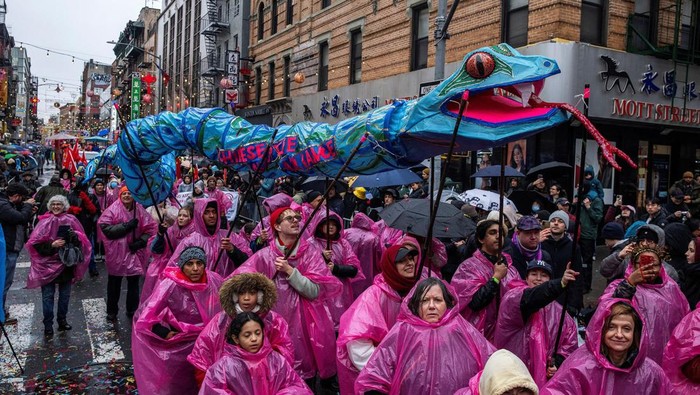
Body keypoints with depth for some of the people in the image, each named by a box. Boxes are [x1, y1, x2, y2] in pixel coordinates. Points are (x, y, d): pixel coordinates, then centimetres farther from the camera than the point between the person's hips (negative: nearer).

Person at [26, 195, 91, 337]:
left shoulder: (71, 220, 1)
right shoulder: (45, 221, -6)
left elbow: (82, 240, 7)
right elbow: (35, 243, -9)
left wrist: (75, 237, -13)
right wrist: (52, 245, -20)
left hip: (66, 264, 3)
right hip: (48, 264, -3)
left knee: (65, 295, 13)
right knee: (48, 296, 1)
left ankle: (62, 320, 28)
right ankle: (48, 325, 10)